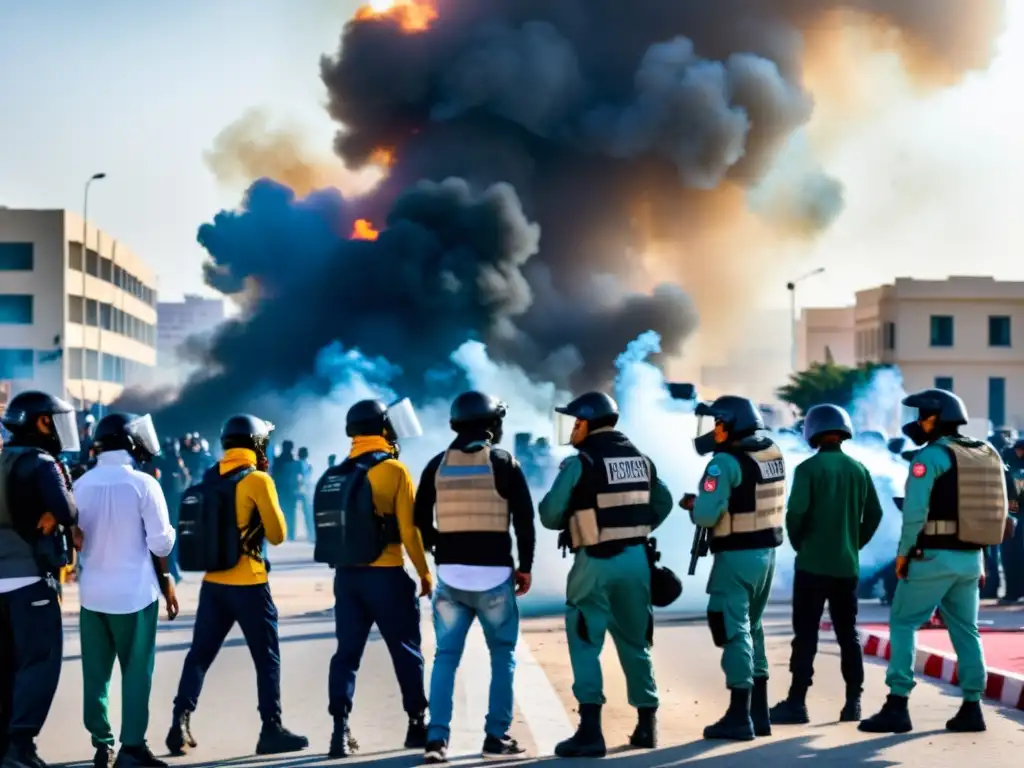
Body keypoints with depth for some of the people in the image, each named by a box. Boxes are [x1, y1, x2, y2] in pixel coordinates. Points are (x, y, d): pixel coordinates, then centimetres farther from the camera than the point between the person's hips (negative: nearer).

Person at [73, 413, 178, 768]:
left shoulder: (81, 485, 0)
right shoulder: (143, 484, -11)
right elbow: (160, 542, -10)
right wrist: (166, 580, 7)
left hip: (93, 591, 4)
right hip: (134, 591, -4)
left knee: (95, 672, 10)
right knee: (136, 671, 3)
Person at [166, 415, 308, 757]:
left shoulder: (209, 479, 8)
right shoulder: (258, 480, -10)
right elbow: (277, 534, -5)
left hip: (213, 582, 5)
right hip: (248, 584, -5)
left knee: (199, 654, 9)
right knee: (267, 659, 4)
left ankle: (181, 722, 2)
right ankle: (272, 730, 5)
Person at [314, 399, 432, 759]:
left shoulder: (333, 476, 7)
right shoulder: (393, 470, -9)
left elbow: (334, 523, 7)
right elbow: (409, 530, -11)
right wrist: (425, 574, -2)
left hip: (346, 575, 5)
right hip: (385, 575, -4)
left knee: (347, 652, 6)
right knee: (406, 652, 9)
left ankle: (341, 730, -1)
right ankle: (418, 725, 17)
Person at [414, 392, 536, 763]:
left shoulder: (438, 465, 5)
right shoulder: (504, 463, -3)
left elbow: (422, 520, 9)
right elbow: (524, 520, -4)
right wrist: (525, 567, 6)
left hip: (450, 574, 3)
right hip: (494, 574, -3)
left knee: (445, 656, 7)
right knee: (502, 656, 9)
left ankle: (437, 739, -3)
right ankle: (497, 737, 6)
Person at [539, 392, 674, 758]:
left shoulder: (581, 462, -11)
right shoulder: (640, 458, 9)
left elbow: (550, 515, -10)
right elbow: (662, 503, 17)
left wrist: (573, 519, 10)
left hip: (596, 563, -6)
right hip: (636, 559, 6)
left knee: (585, 644, -1)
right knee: (635, 642, 17)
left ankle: (590, 731, -9)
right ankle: (647, 725, 22)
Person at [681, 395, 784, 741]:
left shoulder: (726, 462, -18)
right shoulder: (773, 453, 7)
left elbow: (706, 515, -23)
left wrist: (692, 504, -1)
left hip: (737, 556, -8)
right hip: (766, 552, 8)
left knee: (735, 631, -2)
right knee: (752, 628, 19)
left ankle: (740, 717, 0)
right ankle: (759, 713, 24)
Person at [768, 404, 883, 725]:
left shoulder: (809, 468, -9)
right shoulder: (859, 469, 7)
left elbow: (796, 512, -17)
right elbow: (874, 514, 7)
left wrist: (799, 544, 1)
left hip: (813, 564, -5)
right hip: (847, 565, 5)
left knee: (805, 635, -2)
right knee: (848, 634, 11)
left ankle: (797, 702, -3)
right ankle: (853, 702, 10)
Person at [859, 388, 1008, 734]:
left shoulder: (930, 457, -13)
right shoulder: (986, 455, 10)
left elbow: (915, 511, -19)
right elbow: (995, 509, 10)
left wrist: (903, 551, -8)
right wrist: (978, 554, 13)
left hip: (933, 557, -7)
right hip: (970, 559, 7)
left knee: (903, 625, 1)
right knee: (966, 630, 13)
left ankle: (897, 707, -3)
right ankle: (971, 708, 12)